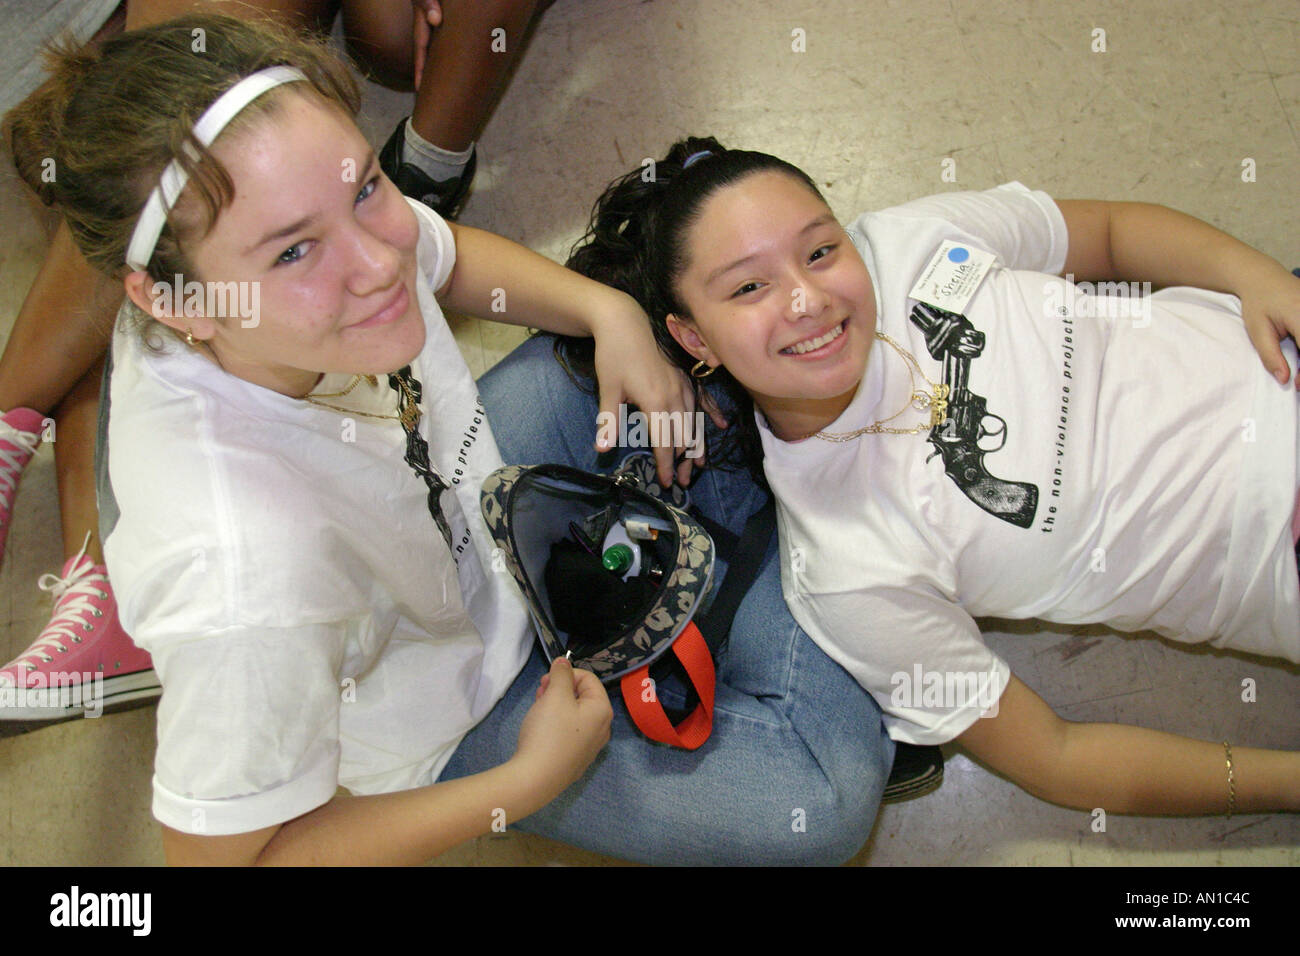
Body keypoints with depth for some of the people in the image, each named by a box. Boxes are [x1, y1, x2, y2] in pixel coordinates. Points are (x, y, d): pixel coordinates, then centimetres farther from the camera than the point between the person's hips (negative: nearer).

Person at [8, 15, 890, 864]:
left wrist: (613, 313, -15)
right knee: (824, 801, -8)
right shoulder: (245, 578, -44)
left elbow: (449, 255, 2)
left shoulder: (344, 222, -25)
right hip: (454, 727, -5)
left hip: (475, 509, 6)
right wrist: (530, 782, -21)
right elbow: (226, 850, -26)